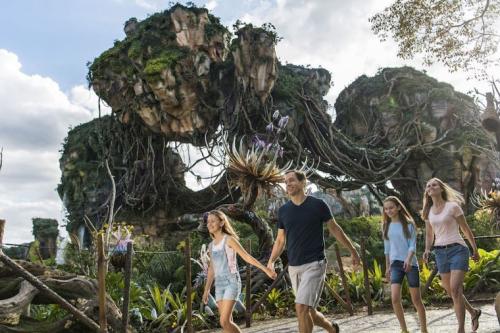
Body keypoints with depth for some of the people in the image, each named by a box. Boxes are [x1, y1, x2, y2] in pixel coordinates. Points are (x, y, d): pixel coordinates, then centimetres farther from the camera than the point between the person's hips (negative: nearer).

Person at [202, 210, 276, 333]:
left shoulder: (229, 239, -6)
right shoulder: (211, 245, 13)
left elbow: (246, 256, -11)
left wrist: (266, 269, -18)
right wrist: (206, 290, 20)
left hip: (232, 283, -6)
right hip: (219, 285, 7)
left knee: (225, 322, -13)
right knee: (227, 322, 5)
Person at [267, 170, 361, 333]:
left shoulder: (318, 205, -5)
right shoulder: (283, 211, 5)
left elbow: (335, 229, 5)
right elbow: (280, 240, 11)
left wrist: (352, 250, 10)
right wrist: (271, 261, -3)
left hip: (314, 264, -5)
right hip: (293, 267, 5)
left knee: (301, 307, -18)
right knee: (309, 312, 13)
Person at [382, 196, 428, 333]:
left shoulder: (408, 224, -3)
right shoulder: (386, 226, 9)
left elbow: (413, 245, -9)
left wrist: (408, 259, -26)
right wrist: (387, 267, 16)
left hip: (410, 264, -3)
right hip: (395, 264, 3)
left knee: (416, 300, 4)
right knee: (395, 298, -11)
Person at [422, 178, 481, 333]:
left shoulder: (453, 206, -5)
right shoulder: (428, 212, 9)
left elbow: (466, 229, 3)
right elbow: (429, 235, 17)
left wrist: (475, 250, 9)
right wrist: (427, 250, -1)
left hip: (457, 249, -5)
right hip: (440, 252, 6)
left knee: (455, 289, -16)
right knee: (450, 291, 11)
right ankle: (474, 312, 37)